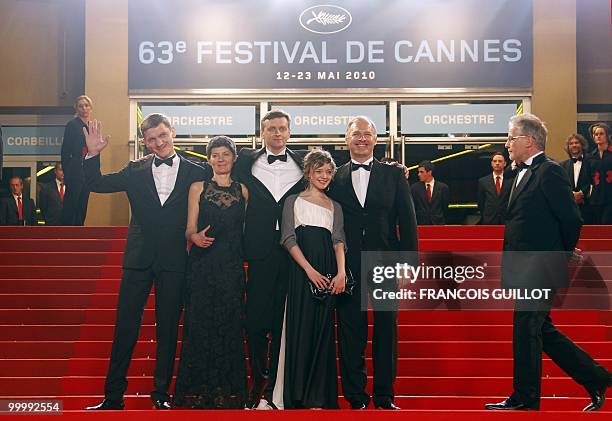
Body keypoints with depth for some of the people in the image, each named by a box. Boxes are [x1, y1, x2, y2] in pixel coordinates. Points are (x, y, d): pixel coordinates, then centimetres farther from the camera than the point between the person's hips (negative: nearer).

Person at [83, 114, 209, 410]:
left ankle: (161, 393, 19)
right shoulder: (136, 171, 7)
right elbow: (97, 184, 5)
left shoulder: (195, 172, 4)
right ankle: (113, 395, 11)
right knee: (125, 328, 3)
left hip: (174, 261, -1)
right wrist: (93, 155, -7)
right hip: (139, 260, 1)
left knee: (168, 330, 7)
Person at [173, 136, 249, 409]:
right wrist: (195, 237, -20)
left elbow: (245, 230, 13)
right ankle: (198, 391, 6)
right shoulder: (198, 188, 6)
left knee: (231, 326, 0)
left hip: (232, 268, 1)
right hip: (202, 266, -1)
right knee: (200, 324, -3)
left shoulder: (243, 190, 11)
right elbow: (190, 229, 1)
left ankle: (228, 391, 9)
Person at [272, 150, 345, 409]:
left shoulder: (335, 207, 19)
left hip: (328, 272, 3)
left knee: (323, 330, 2)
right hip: (301, 269, -3)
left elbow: (338, 241, 7)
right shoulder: (293, 201, 9)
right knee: (300, 326, -4)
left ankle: (318, 396, 9)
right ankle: (297, 395, 4)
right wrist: (310, 270, -13)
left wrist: (341, 273, -10)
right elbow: (288, 238, -1)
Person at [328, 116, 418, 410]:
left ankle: (385, 397, 18)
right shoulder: (335, 178, 7)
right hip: (349, 268, 0)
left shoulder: (394, 174, 6)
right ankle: (356, 398, 14)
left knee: (387, 332, 6)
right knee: (351, 334, 4)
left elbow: (407, 220, 4)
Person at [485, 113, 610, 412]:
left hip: (538, 271, -9)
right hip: (526, 272, 10)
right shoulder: (524, 174, 17)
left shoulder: (549, 171, -13)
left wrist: (560, 260, -5)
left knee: (526, 332, -2)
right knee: (543, 332, 13)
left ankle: (525, 398, 10)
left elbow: (571, 220, -16)